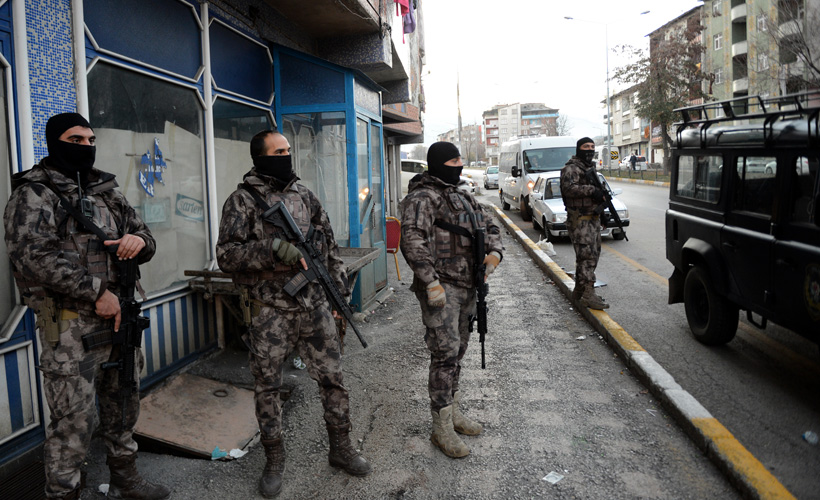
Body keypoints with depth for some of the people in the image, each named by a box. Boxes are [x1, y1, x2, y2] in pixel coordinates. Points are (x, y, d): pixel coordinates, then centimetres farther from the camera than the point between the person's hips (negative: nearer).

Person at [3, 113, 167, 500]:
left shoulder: (108, 191, 14)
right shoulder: (34, 193, -6)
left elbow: (143, 237, 19)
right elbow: (32, 255, -20)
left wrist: (140, 241, -7)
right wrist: (96, 293, -20)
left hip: (119, 317, 7)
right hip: (69, 328, -7)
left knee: (124, 407, 19)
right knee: (73, 422, 1)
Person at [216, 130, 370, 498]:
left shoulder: (304, 195, 10)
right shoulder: (242, 201, -5)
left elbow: (329, 243, 16)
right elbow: (226, 255, -13)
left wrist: (339, 286, 11)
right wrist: (273, 249, -25)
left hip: (315, 306, 4)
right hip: (271, 312, -3)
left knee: (332, 378, 9)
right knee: (267, 388, 8)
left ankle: (341, 448, 27)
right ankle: (274, 460, 27)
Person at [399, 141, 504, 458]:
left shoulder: (463, 198, 19)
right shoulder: (422, 199, -10)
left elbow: (489, 226, 26)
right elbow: (412, 240, -22)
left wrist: (494, 252, 5)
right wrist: (431, 281, -26)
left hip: (466, 286, 9)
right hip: (441, 287, -9)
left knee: (458, 351, 16)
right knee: (445, 353, -9)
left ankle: (452, 412, 30)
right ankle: (442, 428, 1)